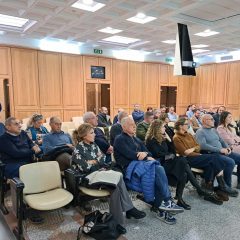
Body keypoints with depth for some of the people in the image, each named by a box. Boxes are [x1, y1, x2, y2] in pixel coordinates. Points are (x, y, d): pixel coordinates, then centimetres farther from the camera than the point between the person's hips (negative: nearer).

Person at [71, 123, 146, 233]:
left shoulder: (93, 145, 13)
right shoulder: (78, 150, -8)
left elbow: (103, 159, 9)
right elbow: (84, 168, -17)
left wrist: (92, 161, -8)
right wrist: (97, 161, -3)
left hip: (100, 172, 6)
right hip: (89, 177, -6)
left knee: (116, 186, -25)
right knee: (118, 177, -25)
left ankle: (117, 221, -17)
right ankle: (129, 209, -12)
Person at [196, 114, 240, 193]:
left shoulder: (214, 130, 20)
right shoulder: (200, 132, -7)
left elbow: (221, 140, 22)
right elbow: (203, 146, -21)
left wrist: (227, 147, 0)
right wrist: (219, 149, -21)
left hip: (222, 152, 9)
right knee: (230, 162, -28)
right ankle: (227, 186, -13)